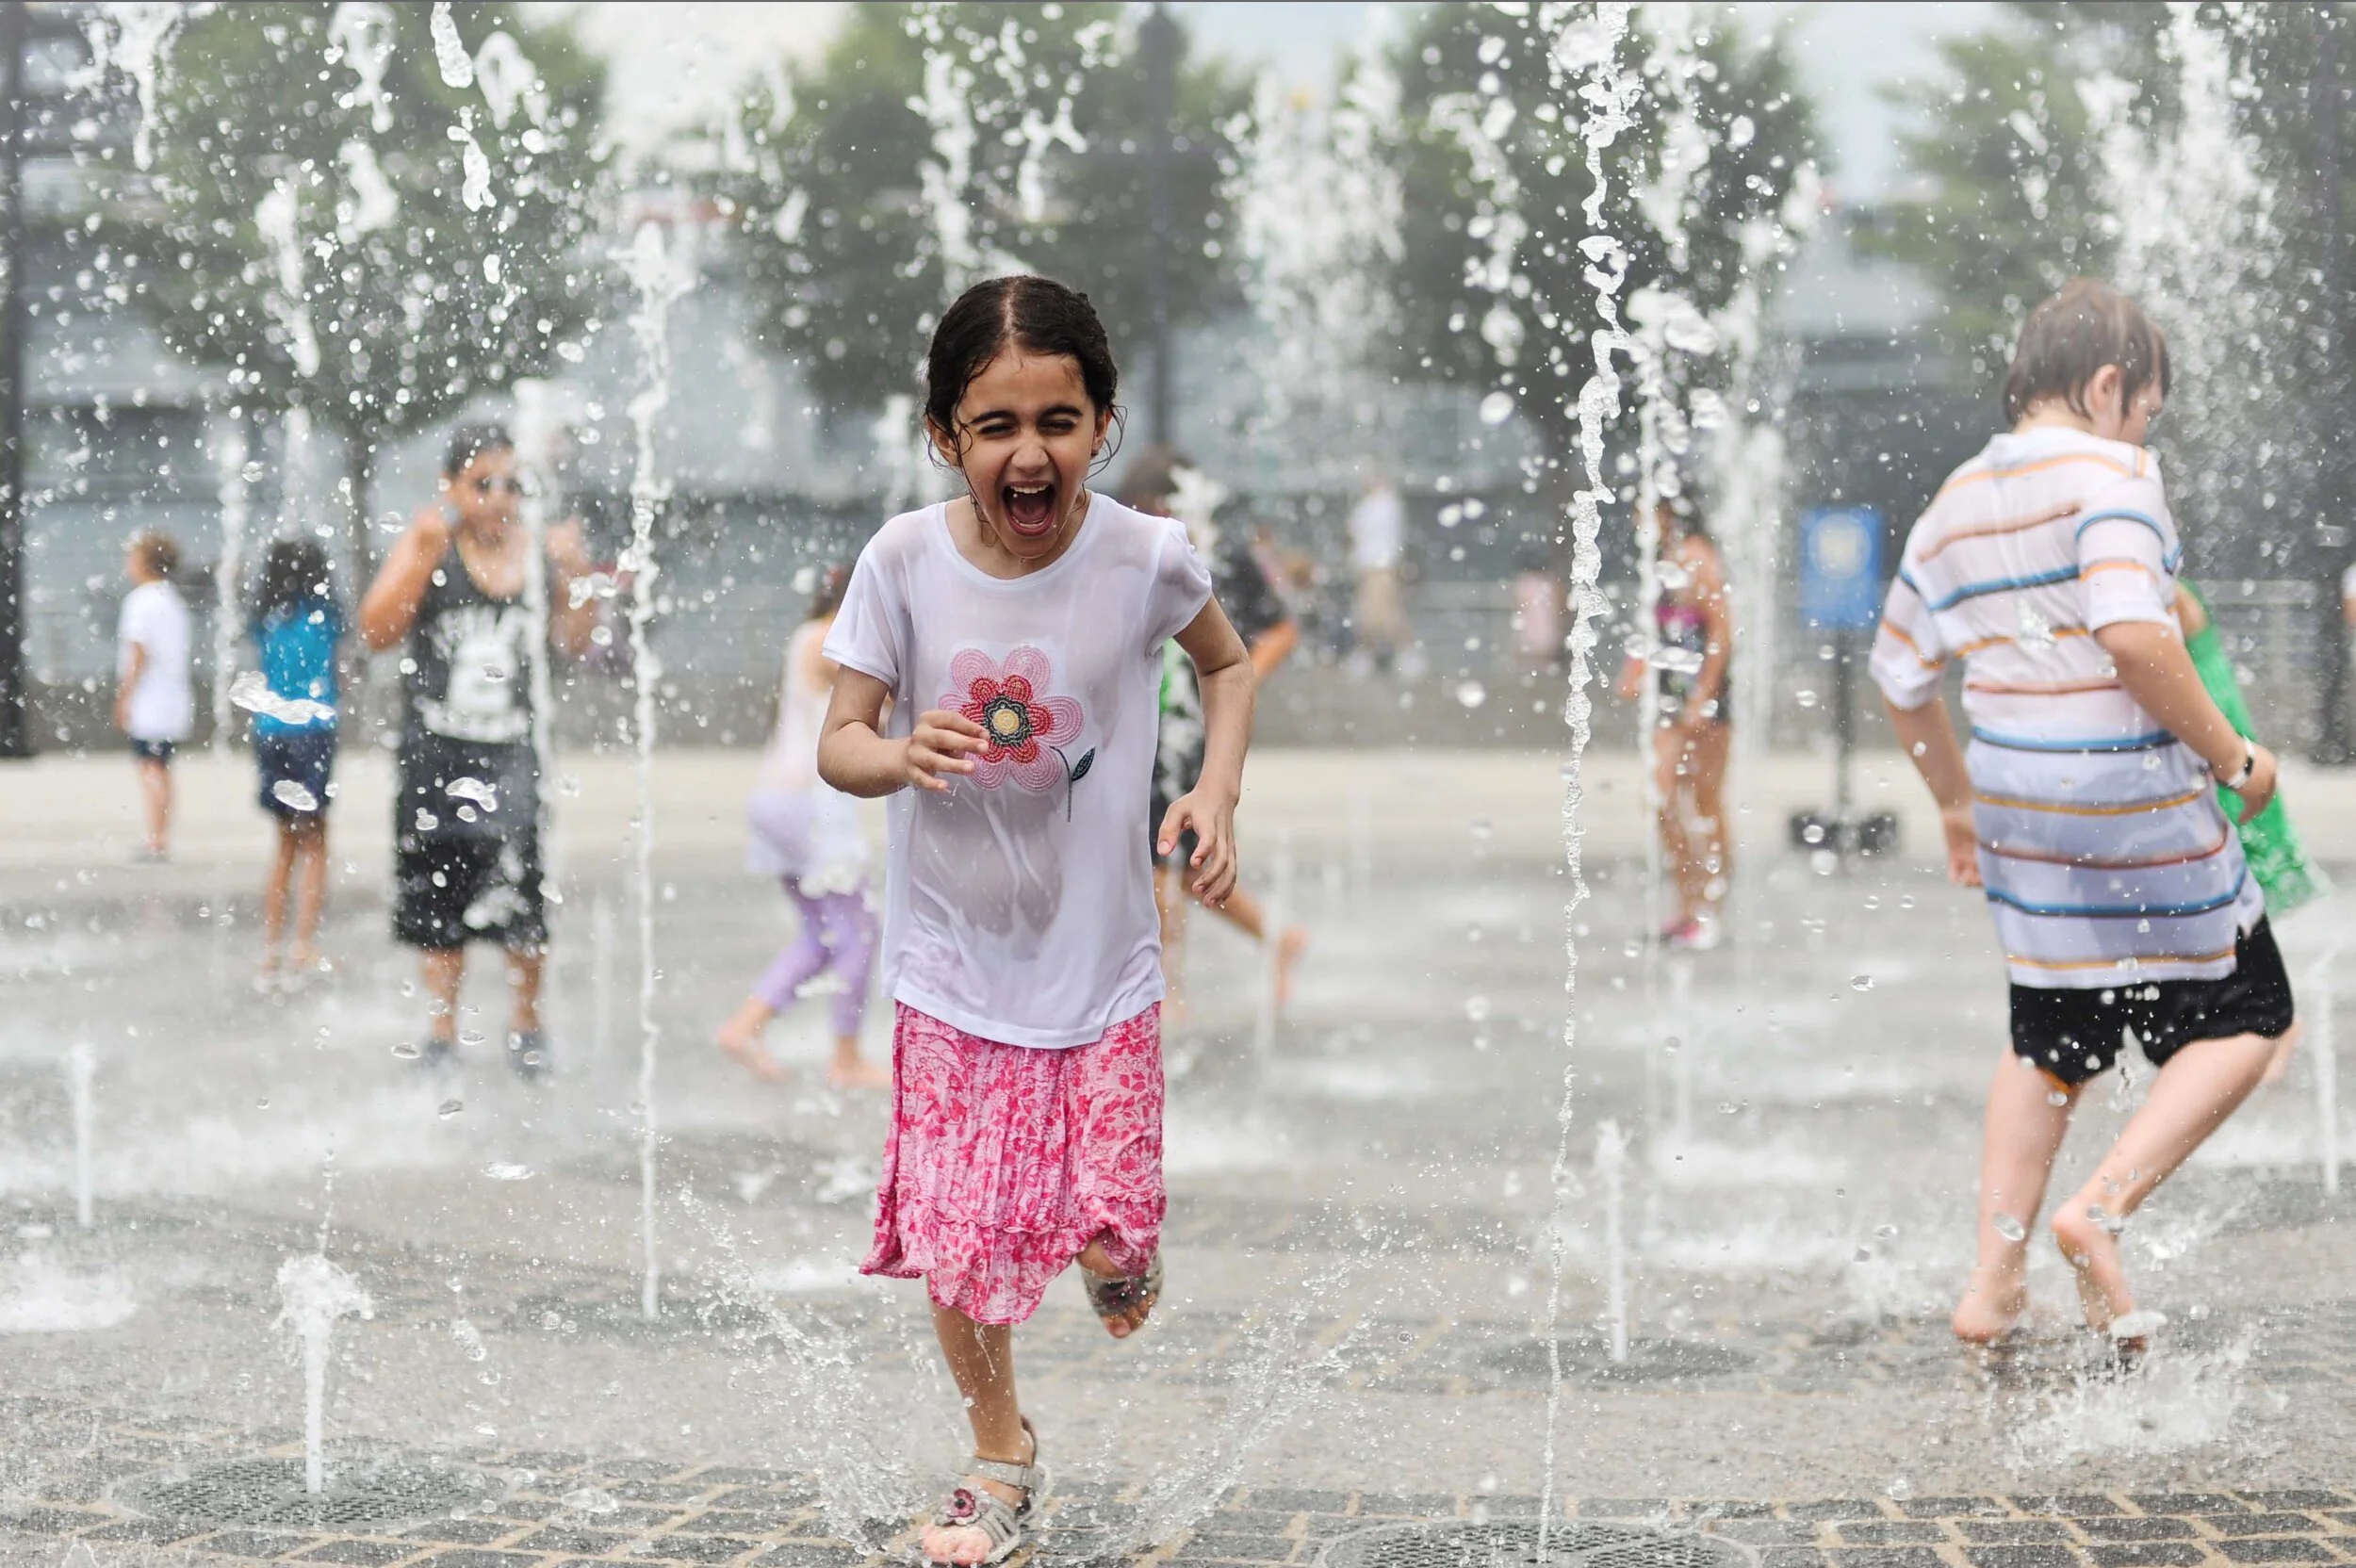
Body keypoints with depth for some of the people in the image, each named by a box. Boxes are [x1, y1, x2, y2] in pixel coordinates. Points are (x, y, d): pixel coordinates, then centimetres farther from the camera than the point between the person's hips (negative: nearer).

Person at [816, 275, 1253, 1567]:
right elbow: (838, 743, -9)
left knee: (1110, 1230, -1)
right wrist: (901, 756, -32)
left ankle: (1114, 1256, 39)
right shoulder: (905, 560, -14)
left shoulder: (1145, 557, -14)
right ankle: (1000, 1449, 29)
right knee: (957, 1239, 3)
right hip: (953, 964, 0)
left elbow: (1228, 665, 7)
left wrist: (1217, 792, -8)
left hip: (1100, 961, 0)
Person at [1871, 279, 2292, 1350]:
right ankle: (2103, 1208, -7)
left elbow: (1900, 676, 15)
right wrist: (2230, 754, -16)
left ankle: (1995, 1280, 15)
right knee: (2245, 1016, 9)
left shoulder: (1954, 506, 10)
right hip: (2137, 805, -7)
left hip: (2017, 812, 7)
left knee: (2049, 1045, 21)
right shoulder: (2108, 473, -12)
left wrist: (1956, 801, 28)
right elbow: (2132, 634, -27)